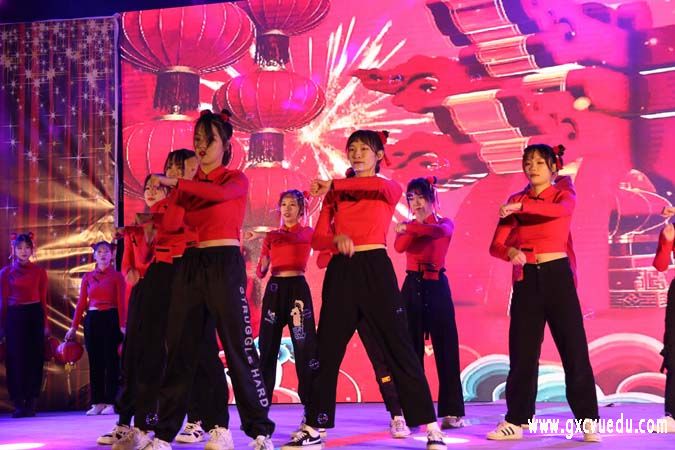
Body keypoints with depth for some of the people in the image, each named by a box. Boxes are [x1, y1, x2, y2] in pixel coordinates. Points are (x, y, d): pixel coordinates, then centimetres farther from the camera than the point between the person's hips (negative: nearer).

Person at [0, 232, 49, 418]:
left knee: (34, 359, 1)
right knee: (16, 359, -1)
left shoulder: (39, 272, 6)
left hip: (34, 316, 1)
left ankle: (30, 403, 9)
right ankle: (18, 403, 4)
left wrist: (45, 324, 3)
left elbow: (43, 300, 6)